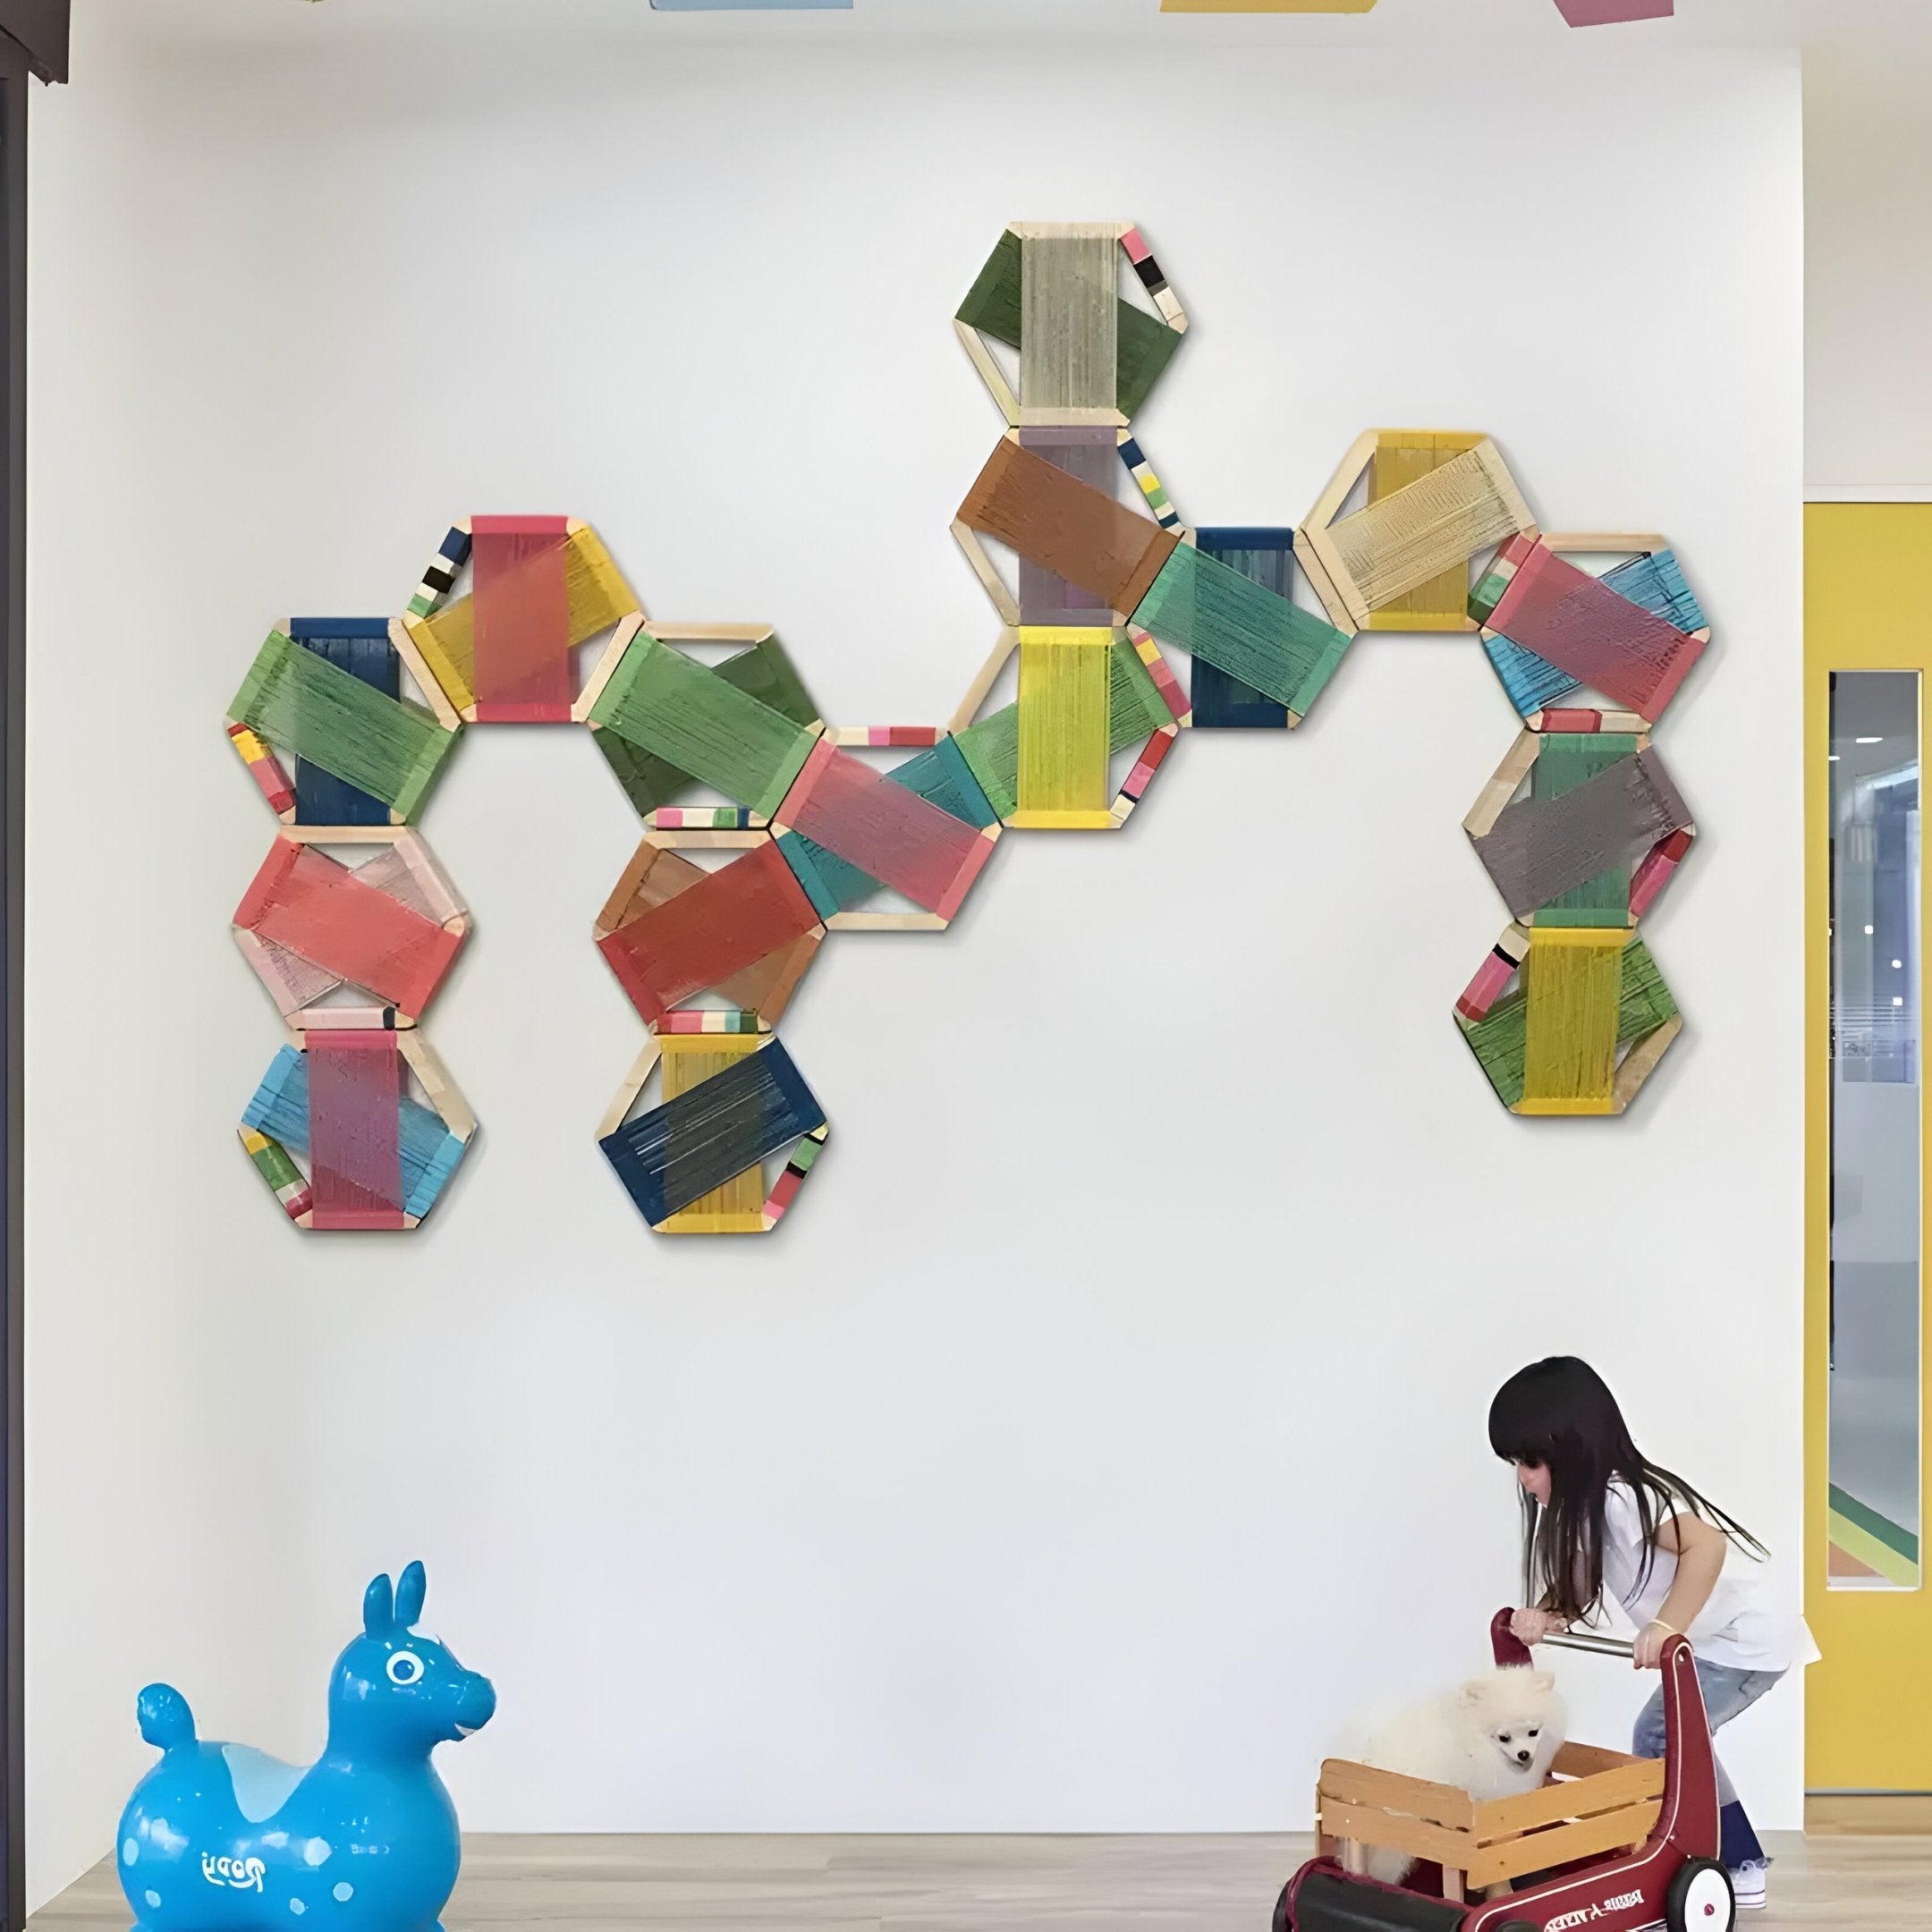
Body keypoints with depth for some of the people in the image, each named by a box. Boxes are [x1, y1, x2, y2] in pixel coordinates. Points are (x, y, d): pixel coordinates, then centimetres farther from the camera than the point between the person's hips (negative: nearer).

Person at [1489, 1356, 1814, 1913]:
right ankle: (1740, 1866, 28)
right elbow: (1577, 1589, 4)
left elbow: (1707, 1546, -42)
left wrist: (1664, 1628, -46)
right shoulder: (1586, 1504, 1)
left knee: (1658, 1738, -11)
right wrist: (1543, 1615, -16)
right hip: (1720, 1642, 10)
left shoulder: (1623, 1500, -29)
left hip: (1748, 1640, -10)